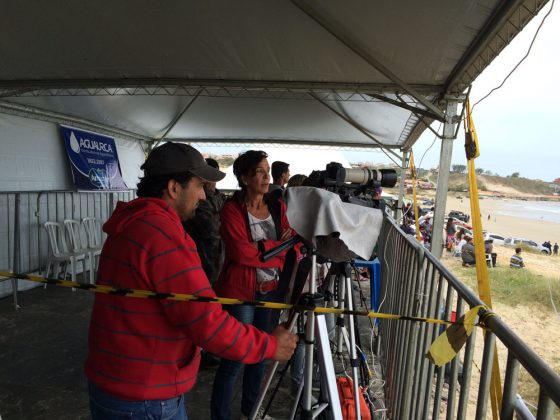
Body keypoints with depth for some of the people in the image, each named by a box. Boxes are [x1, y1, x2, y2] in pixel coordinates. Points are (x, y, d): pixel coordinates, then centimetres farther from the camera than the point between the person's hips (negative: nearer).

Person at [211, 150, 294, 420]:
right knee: (236, 357, 0)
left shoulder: (278, 207, 7)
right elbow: (242, 252, -21)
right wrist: (277, 247, -10)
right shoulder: (232, 210, -11)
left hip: (270, 289, 6)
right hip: (241, 291, -6)